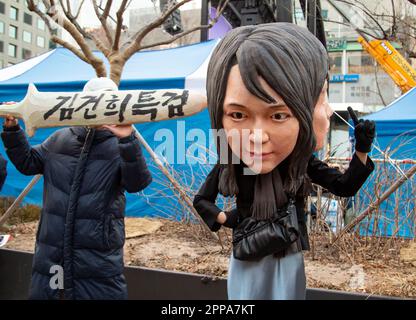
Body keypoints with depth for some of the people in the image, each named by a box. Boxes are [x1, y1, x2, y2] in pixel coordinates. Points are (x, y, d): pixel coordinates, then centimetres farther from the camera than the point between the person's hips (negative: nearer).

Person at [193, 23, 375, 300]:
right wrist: (224, 219, -13)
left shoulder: (301, 161, -15)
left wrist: (362, 150, -13)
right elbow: (201, 200, 1)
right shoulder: (228, 165, -17)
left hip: (288, 259, 1)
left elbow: (345, 186, -2)